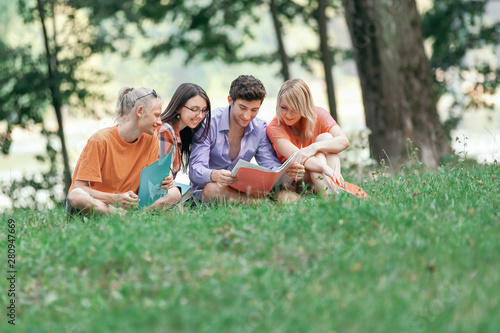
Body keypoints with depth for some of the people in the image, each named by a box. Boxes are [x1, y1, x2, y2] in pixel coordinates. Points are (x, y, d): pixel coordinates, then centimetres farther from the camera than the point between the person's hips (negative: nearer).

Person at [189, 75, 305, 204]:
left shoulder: (260, 128, 2)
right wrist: (214, 175, -48)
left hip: (242, 188, 4)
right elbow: (195, 169, -23)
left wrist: (289, 172, -27)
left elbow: (270, 164, -2)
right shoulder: (209, 124, -15)